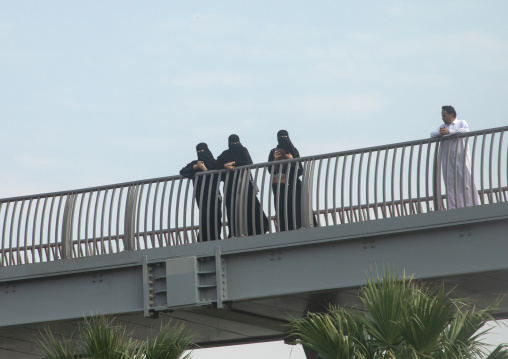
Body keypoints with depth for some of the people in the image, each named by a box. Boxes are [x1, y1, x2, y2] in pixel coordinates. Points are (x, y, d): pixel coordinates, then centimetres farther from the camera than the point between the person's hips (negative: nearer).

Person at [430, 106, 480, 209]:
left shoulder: (461, 123, 10)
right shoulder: (443, 126, 24)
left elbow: (466, 130, -12)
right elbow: (432, 134, 10)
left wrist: (449, 132, -15)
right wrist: (440, 132, -12)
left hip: (461, 157, -4)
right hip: (447, 160, 4)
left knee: (466, 181, -8)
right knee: (450, 184, -2)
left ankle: (473, 206, -6)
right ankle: (454, 208, -3)